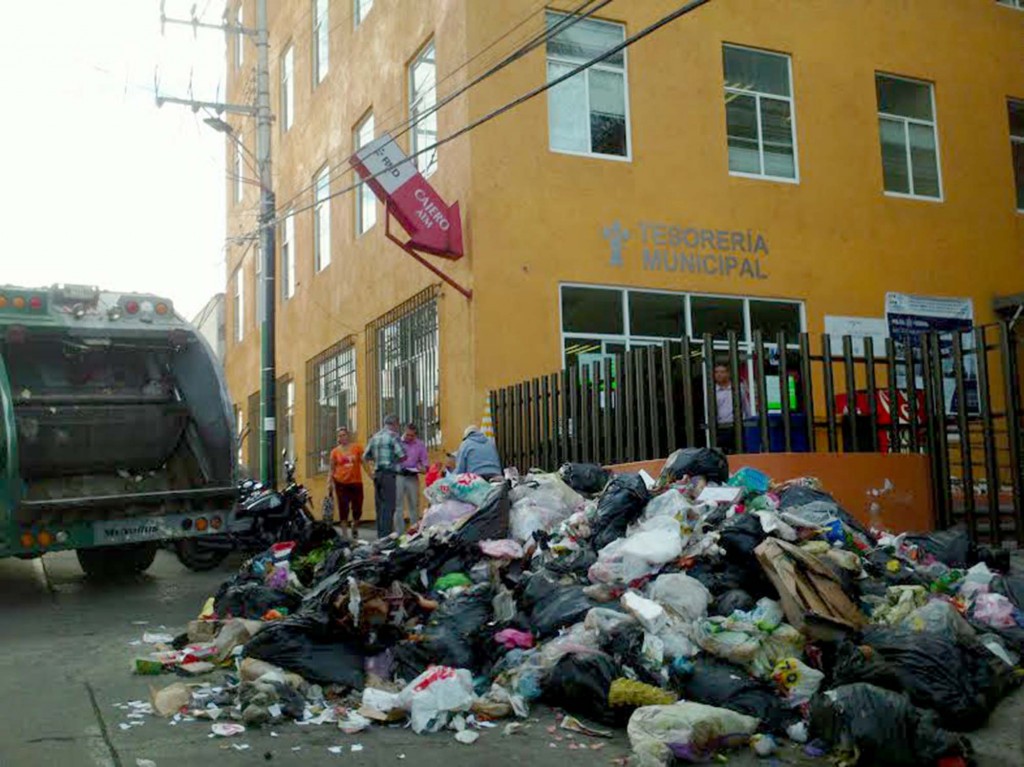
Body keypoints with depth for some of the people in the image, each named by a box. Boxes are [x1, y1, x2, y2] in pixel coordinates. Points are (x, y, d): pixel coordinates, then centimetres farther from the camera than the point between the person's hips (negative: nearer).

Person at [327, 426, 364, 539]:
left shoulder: (357, 447, 1)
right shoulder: (335, 452, 3)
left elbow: (364, 462, 4)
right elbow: (332, 469, 9)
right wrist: (329, 483, 1)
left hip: (356, 482, 0)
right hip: (341, 483, 0)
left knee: (357, 510, 5)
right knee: (343, 510, -1)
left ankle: (354, 527, 34)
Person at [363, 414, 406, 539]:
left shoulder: (375, 437, 15)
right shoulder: (393, 436, -7)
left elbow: (365, 457, 17)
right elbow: (403, 455, -13)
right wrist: (396, 460, 7)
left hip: (377, 474, 7)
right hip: (389, 473, -7)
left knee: (379, 506, 11)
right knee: (388, 506, -7)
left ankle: (380, 535, 15)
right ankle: (386, 535, -11)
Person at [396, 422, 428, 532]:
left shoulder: (420, 444, 7)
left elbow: (424, 461, 9)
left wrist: (422, 468, -12)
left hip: (413, 477, 2)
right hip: (398, 476, -2)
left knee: (414, 506, 7)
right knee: (398, 506, 0)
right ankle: (399, 533, 4)